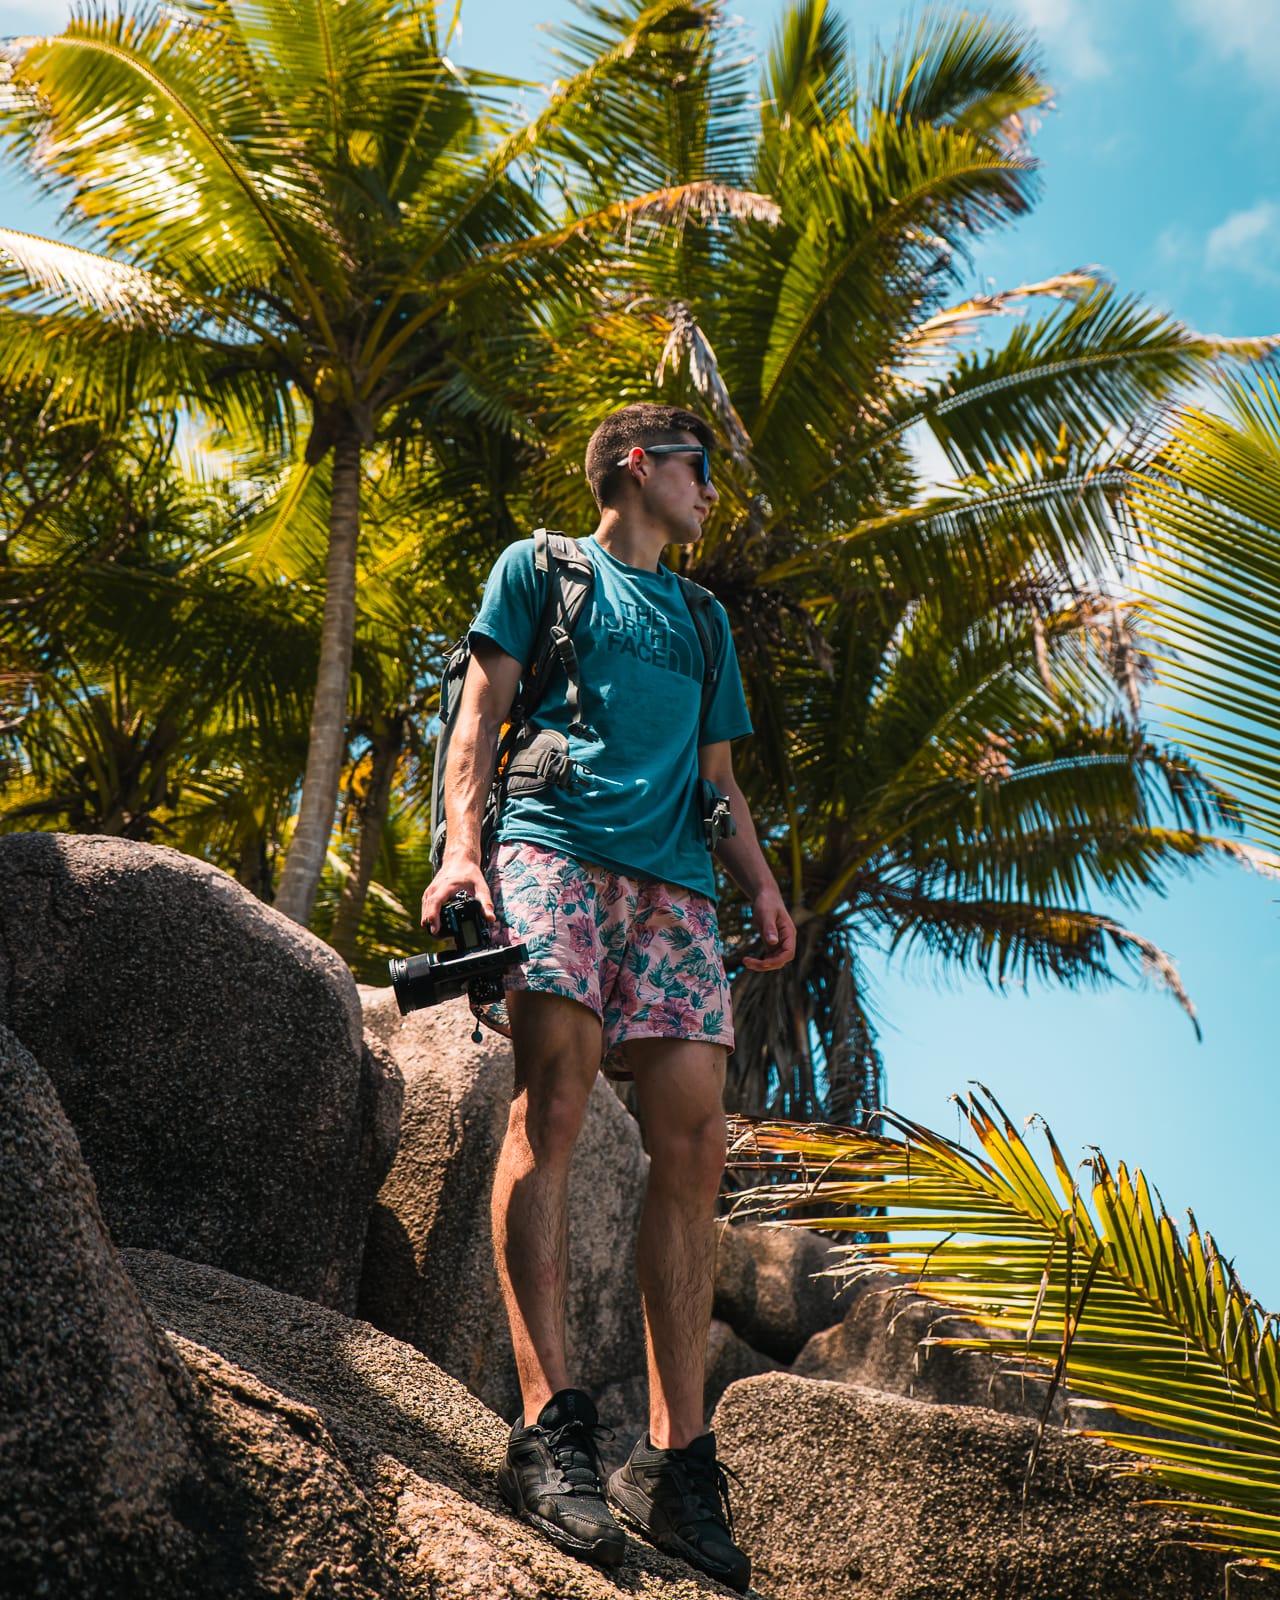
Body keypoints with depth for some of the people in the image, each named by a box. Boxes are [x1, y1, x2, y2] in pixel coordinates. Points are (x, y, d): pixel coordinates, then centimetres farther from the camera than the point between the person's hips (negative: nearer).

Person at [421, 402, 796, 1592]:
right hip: (556, 842, -4)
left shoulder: (702, 618, 33)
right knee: (555, 1087, -24)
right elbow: (482, 710, 8)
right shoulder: (543, 565, 19)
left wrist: (758, 875, 9)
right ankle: (549, 1425, -29)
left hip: (674, 879, 5)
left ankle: (672, 1459, -9)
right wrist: (461, 839, -9)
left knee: (691, 1141, -9)